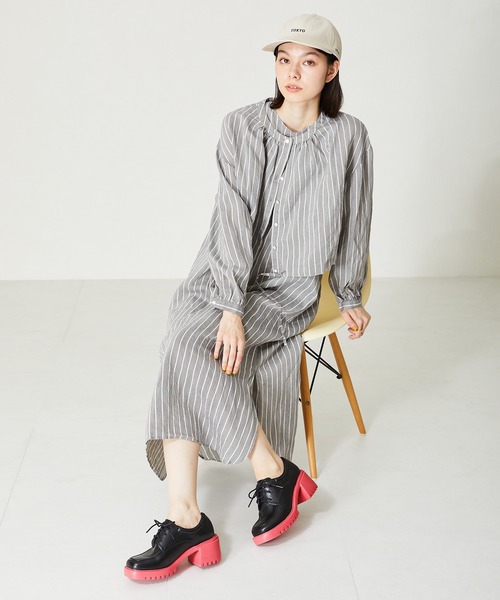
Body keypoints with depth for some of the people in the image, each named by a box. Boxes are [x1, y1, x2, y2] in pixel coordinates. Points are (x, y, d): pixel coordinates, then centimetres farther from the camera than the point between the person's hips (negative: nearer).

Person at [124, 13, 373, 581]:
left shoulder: (348, 137, 0)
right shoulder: (242, 127, -1)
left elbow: (353, 224, 11)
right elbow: (234, 216, -12)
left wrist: (349, 297, 20)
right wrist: (230, 306, -23)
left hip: (288, 286, -2)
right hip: (223, 275, 2)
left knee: (191, 344, -28)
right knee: (184, 342, -30)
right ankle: (185, 515, -26)